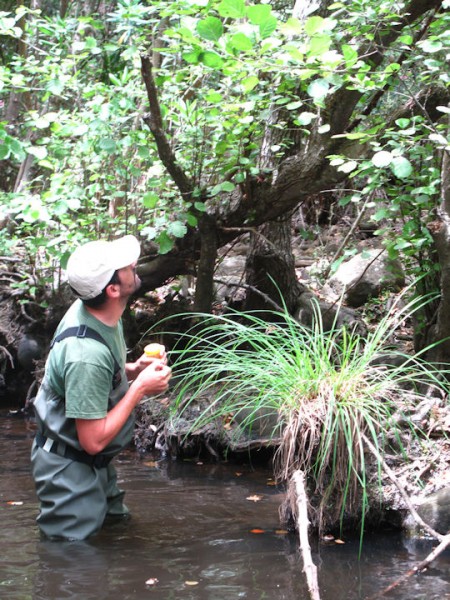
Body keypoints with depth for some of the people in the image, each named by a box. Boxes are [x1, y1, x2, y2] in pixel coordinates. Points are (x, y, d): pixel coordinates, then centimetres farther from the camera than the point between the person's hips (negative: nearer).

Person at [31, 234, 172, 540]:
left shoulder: (88, 309, -7)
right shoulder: (87, 354, -35)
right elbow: (93, 440, -28)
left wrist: (132, 370, -5)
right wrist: (140, 387, -23)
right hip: (71, 469, -9)